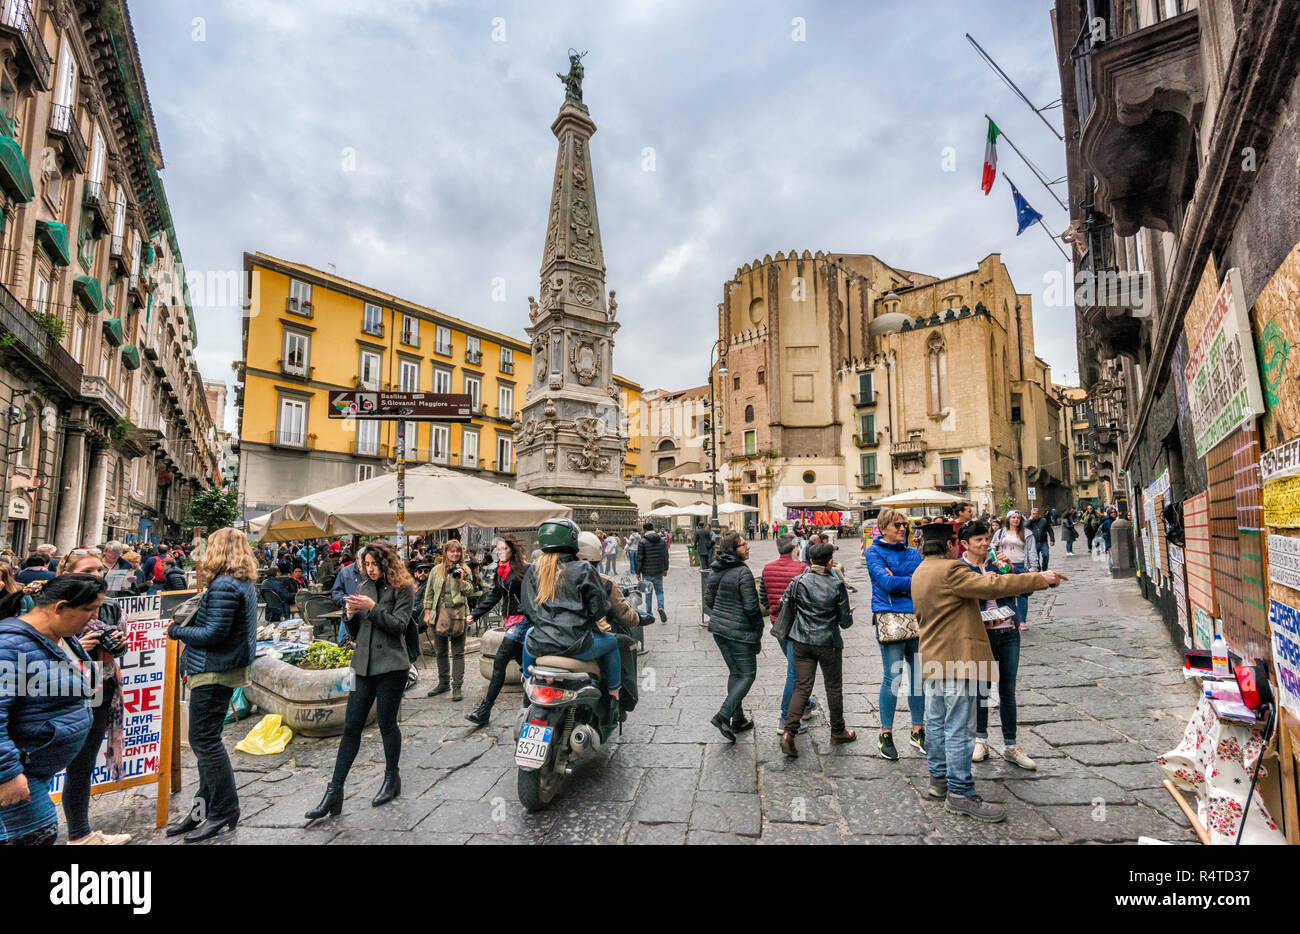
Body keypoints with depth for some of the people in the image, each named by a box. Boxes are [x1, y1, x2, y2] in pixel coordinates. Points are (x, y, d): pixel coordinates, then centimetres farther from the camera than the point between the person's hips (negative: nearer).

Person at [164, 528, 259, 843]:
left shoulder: (223, 586, -20)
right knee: (205, 739, 17)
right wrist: (204, 581, 16)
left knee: (204, 740, -1)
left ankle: (225, 813, 8)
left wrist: (175, 631, -6)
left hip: (213, 671, -10)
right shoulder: (246, 584, 11)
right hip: (227, 668, 10)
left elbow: (214, 634, -22)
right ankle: (205, 808, 27)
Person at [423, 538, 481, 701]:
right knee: (440, 651, 14)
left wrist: (461, 580, -15)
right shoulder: (436, 570, 8)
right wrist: (427, 613, 7)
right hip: (439, 613, 3)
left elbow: (470, 592, -1)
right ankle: (443, 683, 28)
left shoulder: (465, 570, 2)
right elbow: (429, 592, 11)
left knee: (458, 652, 1)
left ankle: (457, 687, 6)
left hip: (457, 614, -3)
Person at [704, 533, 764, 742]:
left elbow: (708, 600, 11)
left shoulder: (714, 571, 5)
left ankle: (738, 719, 25)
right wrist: (758, 629, -5)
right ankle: (723, 716, -6)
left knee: (735, 672, 19)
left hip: (719, 628, 8)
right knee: (748, 674, 3)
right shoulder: (743, 572, -17)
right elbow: (751, 607, -18)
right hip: (740, 631, -8)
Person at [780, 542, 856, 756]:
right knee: (834, 687, 16)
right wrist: (849, 614, 17)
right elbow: (845, 621, -6)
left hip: (801, 641, 2)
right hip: (828, 643, -2)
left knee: (802, 687, 5)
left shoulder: (799, 581, -5)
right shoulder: (837, 585, -10)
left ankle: (789, 732, -8)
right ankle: (838, 731, 33)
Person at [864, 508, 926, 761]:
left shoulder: (914, 553, 16)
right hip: (890, 618, -5)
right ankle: (885, 734, 10)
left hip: (917, 618, 5)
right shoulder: (874, 552, 2)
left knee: (919, 675, 9)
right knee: (893, 677, -4)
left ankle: (918, 730, 25)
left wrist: (897, 581, -10)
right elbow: (886, 582, -12)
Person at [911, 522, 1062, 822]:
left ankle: (939, 778, 28)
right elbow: (992, 586, -23)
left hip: (932, 659, 10)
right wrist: (1040, 579, -13)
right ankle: (960, 793, 4)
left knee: (936, 722, 17)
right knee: (957, 728, -3)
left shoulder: (919, 573, 12)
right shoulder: (950, 570, -19)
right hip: (956, 659, -10)